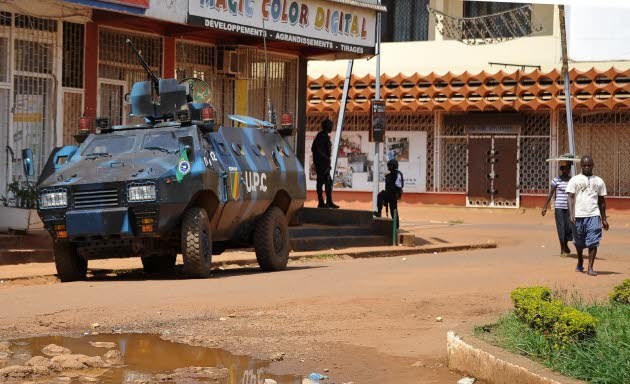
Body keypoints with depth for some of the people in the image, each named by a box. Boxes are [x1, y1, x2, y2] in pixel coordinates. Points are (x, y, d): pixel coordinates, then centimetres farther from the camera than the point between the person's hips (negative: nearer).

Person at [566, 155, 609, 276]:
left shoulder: (599, 181, 13)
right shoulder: (575, 180, 6)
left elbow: (602, 201, 16)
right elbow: (571, 197, -1)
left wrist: (604, 219, 14)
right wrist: (571, 214, -13)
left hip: (594, 216, 0)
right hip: (579, 216, 0)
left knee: (593, 242, -9)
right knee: (579, 242, 11)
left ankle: (590, 268, -7)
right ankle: (580, 262, 35)